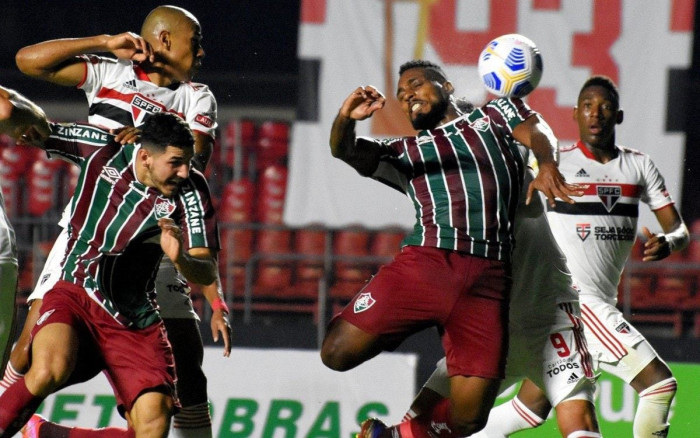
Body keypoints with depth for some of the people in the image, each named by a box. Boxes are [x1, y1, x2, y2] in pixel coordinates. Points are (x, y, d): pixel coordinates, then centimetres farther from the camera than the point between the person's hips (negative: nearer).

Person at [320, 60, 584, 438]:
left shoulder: (494, 116, 25)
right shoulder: (405, 152, 25)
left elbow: (537, 133, 7)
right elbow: (344, 150, 10)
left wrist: (547, 165, -16)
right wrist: (346, 118, -14)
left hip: (486, 279, -1)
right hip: (425, 263, 1)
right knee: (338, 353, -14)